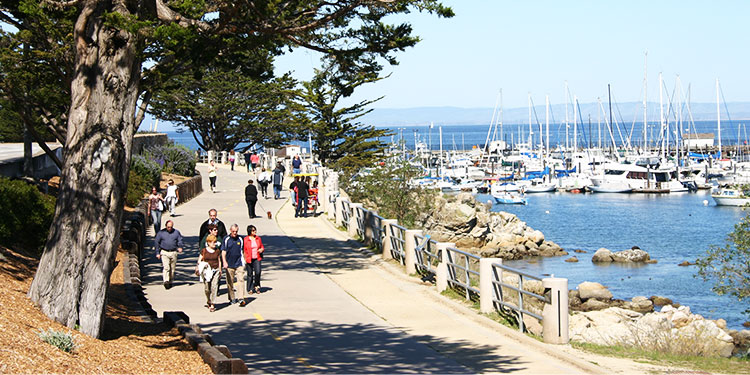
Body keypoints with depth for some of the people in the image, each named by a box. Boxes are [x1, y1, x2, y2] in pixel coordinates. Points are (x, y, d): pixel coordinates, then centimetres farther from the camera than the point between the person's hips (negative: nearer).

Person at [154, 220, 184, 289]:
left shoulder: (176, 232, 7)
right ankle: (166, 281, -23)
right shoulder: (161, 233, 3)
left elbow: (180, 240, 8)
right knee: (166, 267, -16)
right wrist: (157, 253, 3)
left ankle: (170, 282, 21)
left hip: (173, 252, 2)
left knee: (172, 269, 8)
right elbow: (156, 242, 7)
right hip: (164, 253, -2)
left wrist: (180, 247, -14)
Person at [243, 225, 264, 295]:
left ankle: (257, 286, 9)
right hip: (249, 259, -2)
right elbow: (243, 250, -2)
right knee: (250, 274, 4)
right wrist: (245, 259, -9)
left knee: (258, 272, -13)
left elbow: (262, 247, 19)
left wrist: (261, 250, -4)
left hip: (257, 259, 2)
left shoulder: (258, 238, 8)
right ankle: (250, 289, 16)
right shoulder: (245, 239, -4)